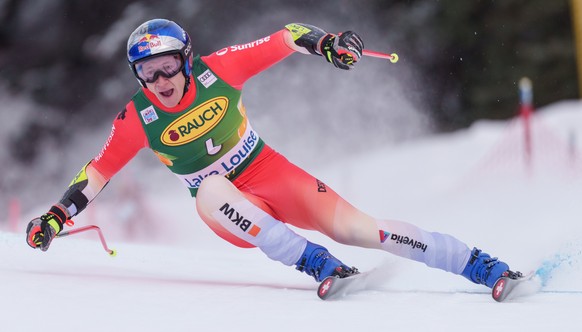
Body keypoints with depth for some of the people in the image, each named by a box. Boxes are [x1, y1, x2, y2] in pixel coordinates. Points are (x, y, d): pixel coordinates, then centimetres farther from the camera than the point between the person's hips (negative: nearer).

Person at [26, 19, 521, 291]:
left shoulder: (216, 72, -11)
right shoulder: (137, 120, -9)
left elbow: (283, 39, -5)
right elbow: (100, 170, 3)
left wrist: (326, 42, -21)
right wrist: (56, 216, -4)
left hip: (272, 174, 0)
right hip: (232, 212, 0)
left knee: (354, 227, -19)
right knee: (211, 191, -36)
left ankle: (485, 267, -19)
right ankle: (318, 265, -41)